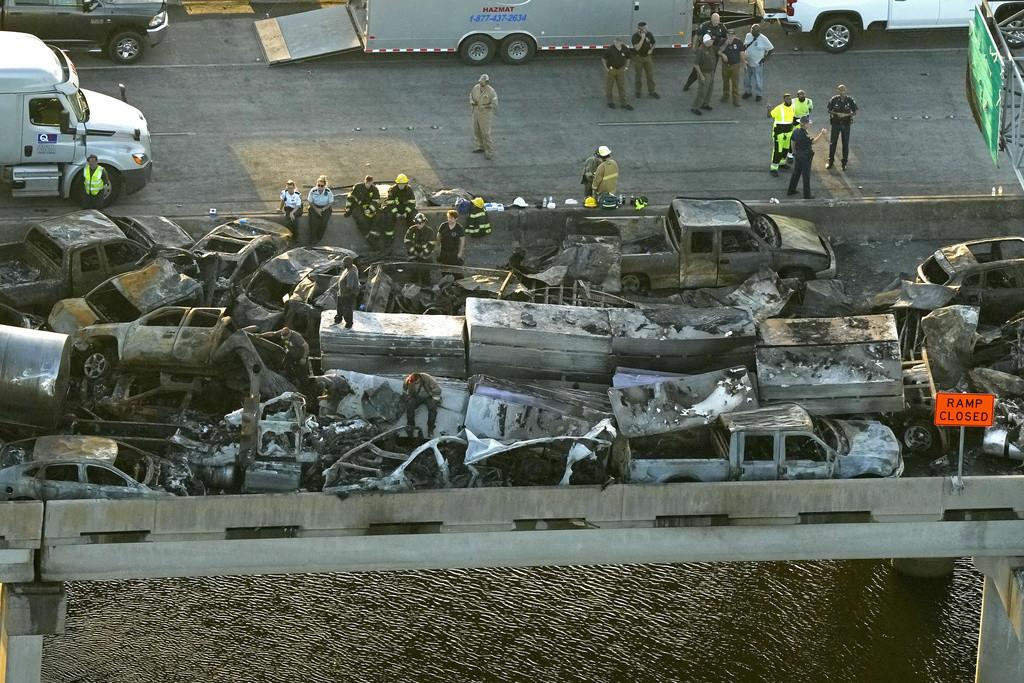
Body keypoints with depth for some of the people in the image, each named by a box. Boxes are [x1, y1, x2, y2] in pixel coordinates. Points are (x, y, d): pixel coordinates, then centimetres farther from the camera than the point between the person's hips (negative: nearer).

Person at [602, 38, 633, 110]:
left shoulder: (625, 49, -9)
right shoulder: (610, 49, -20)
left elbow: (628, 58, 9)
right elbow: (603, 59, -10)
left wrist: (626, 67, 5)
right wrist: (606, 68, -9)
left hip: (620, 69, 3)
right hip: (610, 70, -3)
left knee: (622, 87, 4)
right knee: (609, 86, 10)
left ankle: (623, 103, 11)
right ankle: (610, 102, 27)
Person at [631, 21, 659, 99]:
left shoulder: (649, 34, -7)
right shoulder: (635, 36, -20)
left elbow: (653, 43, 11)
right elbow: (637, 48, -31)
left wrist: (651, 50, -7)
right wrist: (642, 38, -34)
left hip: (647, 57, 3)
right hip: (638, 57, -3)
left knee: (650, 74, 7)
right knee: (638, 75, 10)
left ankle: (652, 91, 19)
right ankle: (638, 92, 25)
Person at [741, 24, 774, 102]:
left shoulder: (763, 39, -18)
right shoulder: (748, 36, -3)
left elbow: (770, 49, -9)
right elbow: (744, 46, 12)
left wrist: (765, 58, -12)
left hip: (758, 64, -5)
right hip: (748, 62, 5)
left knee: (758, 80, 5)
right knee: (747, 78, 18)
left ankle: (758, 94, 22)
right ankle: (747, 91, 38)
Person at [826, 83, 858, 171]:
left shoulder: (850, 100, -8)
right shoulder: (834, 99, -7)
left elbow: (854, 112, -2)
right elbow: (829, 110, 2)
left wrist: (845, 115, -18)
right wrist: (836, 114, -16)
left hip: (846, 124, 0)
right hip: (836, 123, 1)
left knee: (845, 144, 3)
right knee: (833, 143, 7)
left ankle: (844, 163, 15)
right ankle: (831, 161, 23)